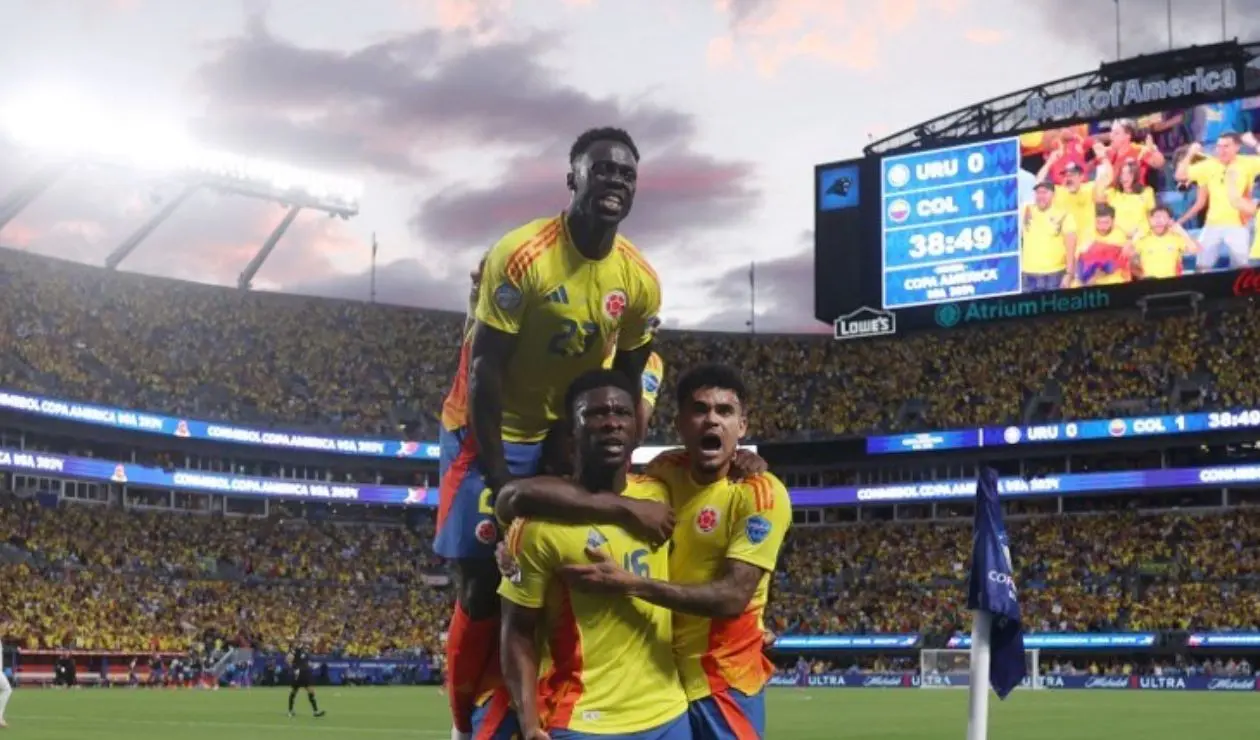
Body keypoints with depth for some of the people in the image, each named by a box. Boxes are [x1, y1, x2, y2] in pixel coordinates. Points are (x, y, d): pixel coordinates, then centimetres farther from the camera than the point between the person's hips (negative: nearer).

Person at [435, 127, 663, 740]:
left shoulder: (640, 282, -7)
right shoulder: (521, 254, -24)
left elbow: (626, 380, 4)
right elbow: (483, 368, -22)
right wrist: (498, 476, -23)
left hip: (568, 437, 5)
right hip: (491, 435, -5)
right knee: (481, 586, -4)